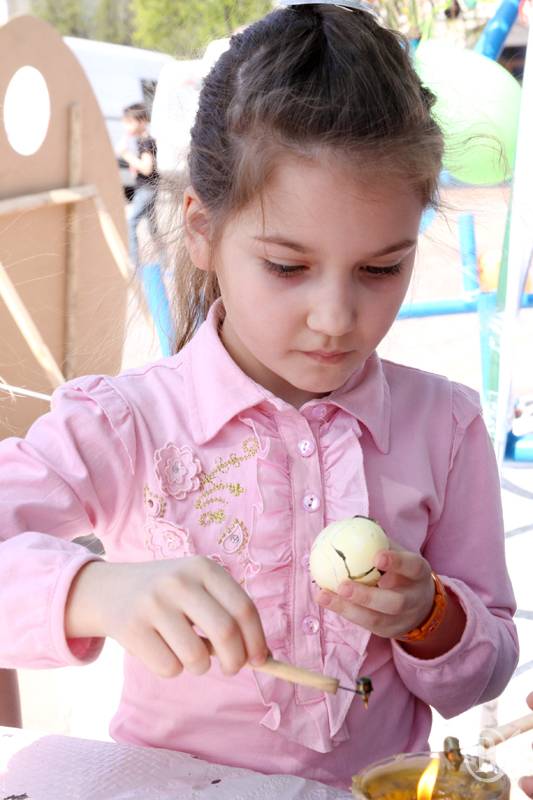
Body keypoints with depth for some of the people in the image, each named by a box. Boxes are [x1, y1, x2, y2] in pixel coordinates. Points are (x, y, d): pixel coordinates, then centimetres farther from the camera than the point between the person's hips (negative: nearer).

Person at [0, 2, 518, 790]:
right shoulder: (120, 425, -9)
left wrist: (429, 618, -12)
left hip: (373, 785, 1)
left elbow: (482, 678, 7)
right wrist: (98, 590, -37)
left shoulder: (443, 424, -1)